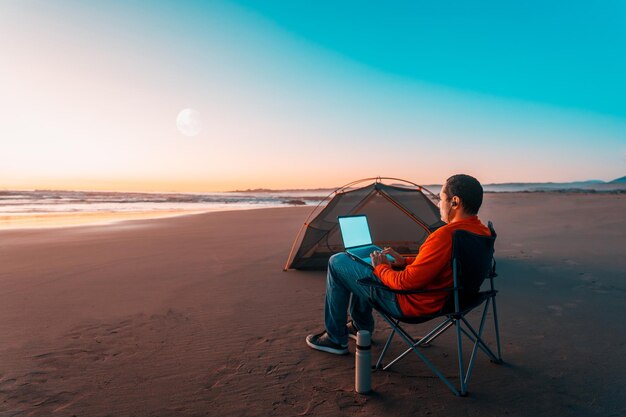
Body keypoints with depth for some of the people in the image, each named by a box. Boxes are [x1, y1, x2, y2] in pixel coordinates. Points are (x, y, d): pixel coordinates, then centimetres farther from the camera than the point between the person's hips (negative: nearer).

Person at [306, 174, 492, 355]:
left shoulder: (445, 235, -31)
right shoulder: (483, 231, 0)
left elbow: (406, 283, -27)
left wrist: (381, 268, -8)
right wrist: (404, 262, 7)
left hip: (411, 302, -10)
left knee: (337, 262, 0)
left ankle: (335, 339, 13)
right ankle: (361, 326, 36)